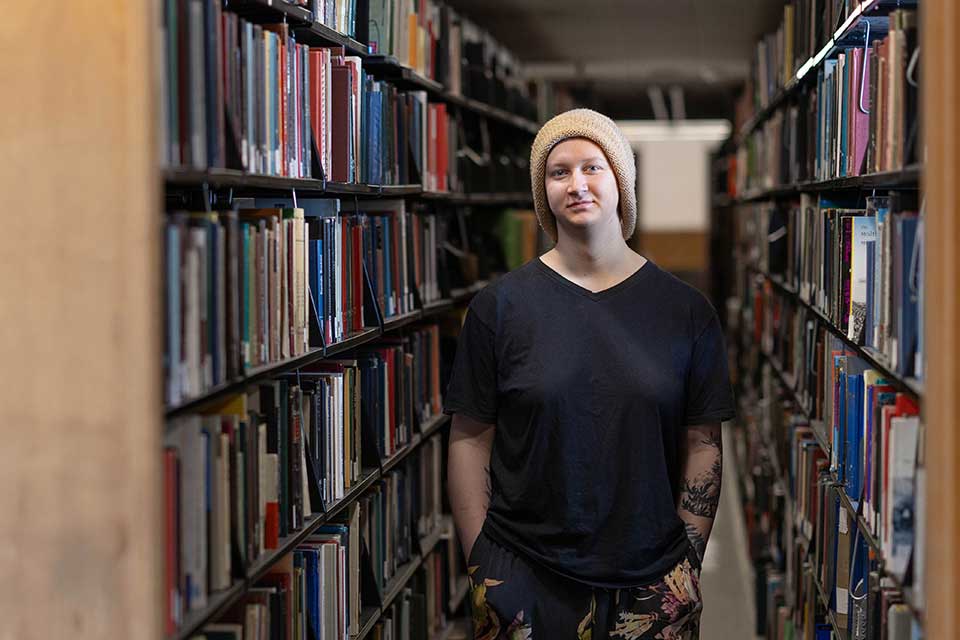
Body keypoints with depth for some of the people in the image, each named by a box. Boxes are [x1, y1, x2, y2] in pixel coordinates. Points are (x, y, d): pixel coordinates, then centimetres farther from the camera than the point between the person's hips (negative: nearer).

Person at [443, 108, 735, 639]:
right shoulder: (499, 306, -1)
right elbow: (470, 438, -1)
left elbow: (703, 443, 4)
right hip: (523, 577, -1)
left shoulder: (685, 311, 2)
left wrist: (686, 565, -1)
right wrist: (481, 567, -5)